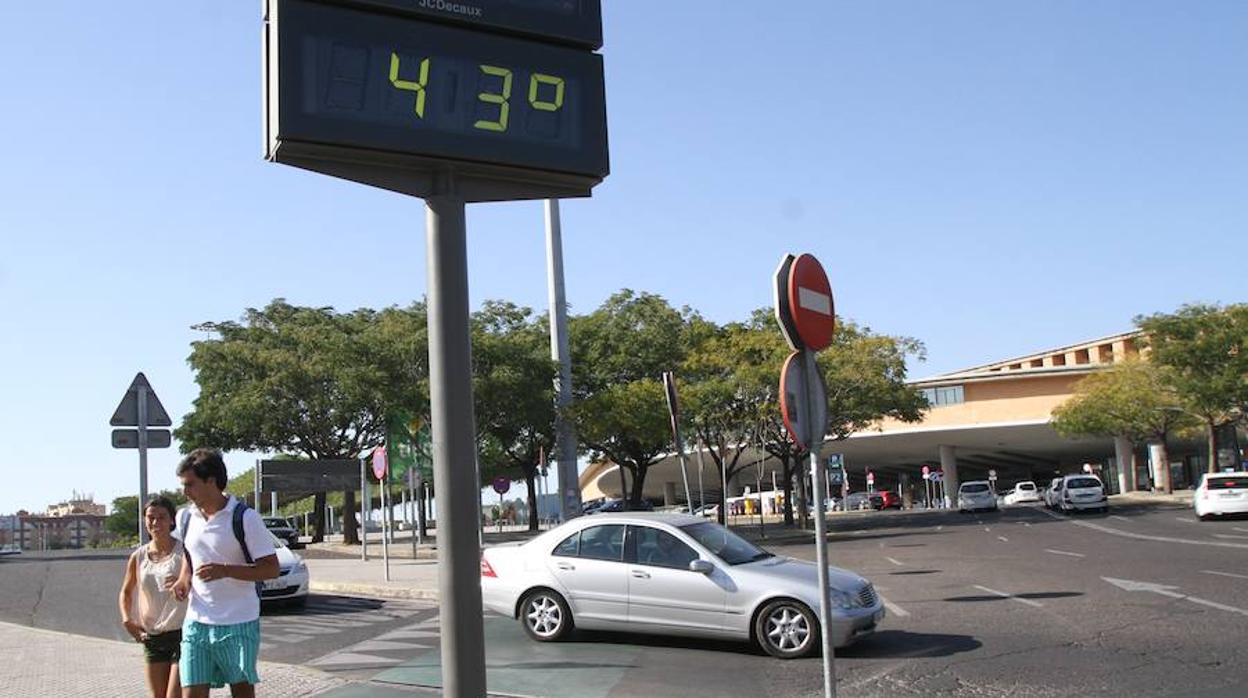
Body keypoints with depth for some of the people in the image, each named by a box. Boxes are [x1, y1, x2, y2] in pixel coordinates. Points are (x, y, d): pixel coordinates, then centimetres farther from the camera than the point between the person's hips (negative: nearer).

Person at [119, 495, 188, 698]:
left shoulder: (184, 551, -6)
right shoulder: (138, 557, 5)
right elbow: (126, 592, 20)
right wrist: (127, 619, 4)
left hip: (182, 634, -5)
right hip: (152, 638, 5)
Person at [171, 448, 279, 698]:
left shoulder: (245, 518, -12)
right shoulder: (185, 517, 6)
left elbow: (271, 568, -12)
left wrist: (225, 571, -24)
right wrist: (184, 579, 5)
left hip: (239, 624, -5)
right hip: (197, 623, 5)